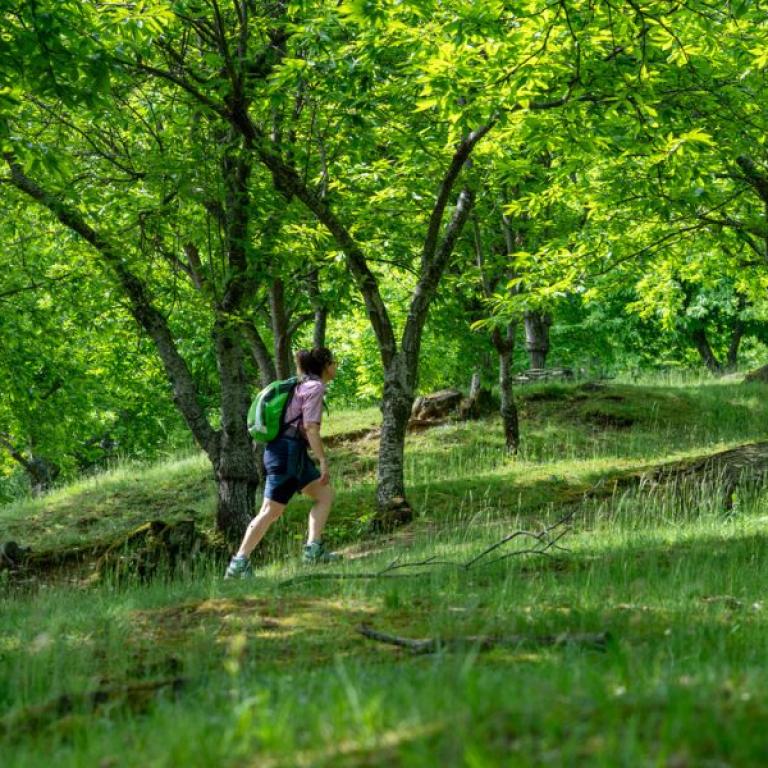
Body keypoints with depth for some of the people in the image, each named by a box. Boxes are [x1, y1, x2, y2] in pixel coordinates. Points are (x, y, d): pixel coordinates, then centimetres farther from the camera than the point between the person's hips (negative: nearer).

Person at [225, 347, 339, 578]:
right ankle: (238, 565, -13)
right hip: (289, 451, -10)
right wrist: (323, 460, -17)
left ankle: (313, 550, 6)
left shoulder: (302, 385, 20)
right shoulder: (315, 386, -8)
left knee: (325, 494, 13)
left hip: (290, 451, 10)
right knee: (270, 511, -11)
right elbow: (311, 427, -17)